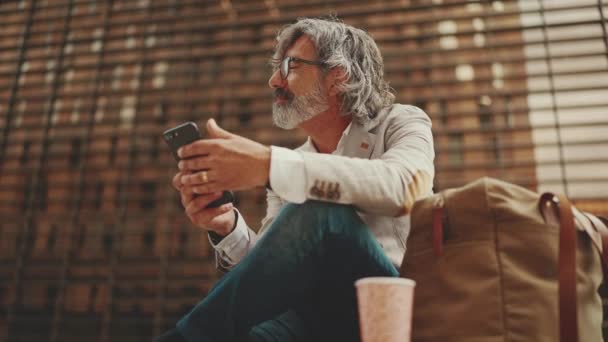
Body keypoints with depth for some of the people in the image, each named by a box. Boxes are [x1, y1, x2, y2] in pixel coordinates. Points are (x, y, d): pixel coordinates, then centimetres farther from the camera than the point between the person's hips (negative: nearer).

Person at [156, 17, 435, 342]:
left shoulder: (400, 123, 1)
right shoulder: (295, 162, 14)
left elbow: (404, 189, -24)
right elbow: (272, 269, 9)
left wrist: (269, 165, -32)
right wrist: (228, 228, -13)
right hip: (316, 315, 2)